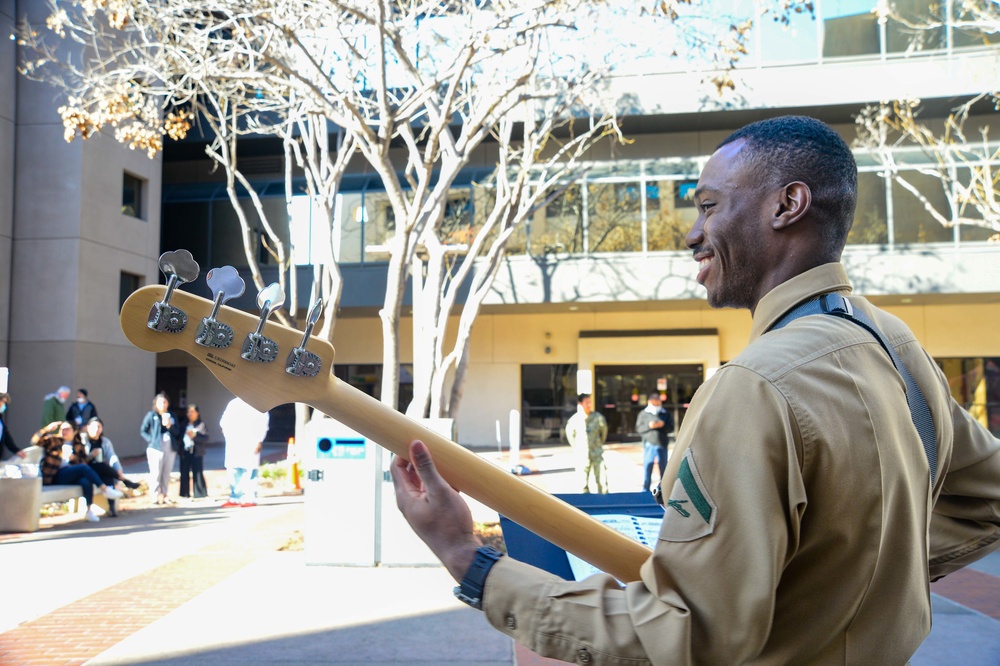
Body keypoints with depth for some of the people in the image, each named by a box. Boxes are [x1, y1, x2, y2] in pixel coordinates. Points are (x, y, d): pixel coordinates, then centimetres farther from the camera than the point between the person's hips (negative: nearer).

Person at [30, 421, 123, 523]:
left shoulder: (78, 445, 20)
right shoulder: (53, 440, 13)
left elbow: (84, 461, 11)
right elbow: (35, 441, -1)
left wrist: (74, 458, -8)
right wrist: (47, 429, -14)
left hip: (71, 476, 3)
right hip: (55, 477, -3)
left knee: (86, 481, -34)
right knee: (83, 468, -31)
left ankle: (90, 509, -26)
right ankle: (105, 489, -30)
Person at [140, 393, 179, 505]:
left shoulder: (171, 416, 13)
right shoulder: (151, 415, 1)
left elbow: (176, 432, 9)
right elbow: (143, 430, 2)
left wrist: (169, 425, -10)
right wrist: (151, 439, -11)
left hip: (170, 448, 4)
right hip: (156, 447, -4)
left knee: (167, 473, 7)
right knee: (156, 473, -6)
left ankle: (164, 495, 13)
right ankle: (155, 495, 0)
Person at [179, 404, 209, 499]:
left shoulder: (201, 425, 1)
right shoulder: (184, 425, 12)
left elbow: (206, 438, -7)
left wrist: (195, 435, -17)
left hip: (196, 452, -4)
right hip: (185, 451, 4)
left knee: (197, 472, -4)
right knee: (184, 473, 6)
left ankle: (200, 493, 3)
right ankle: (185, 493, 15)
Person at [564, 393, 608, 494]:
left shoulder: (598, 417, -8)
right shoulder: (574, 420, -8)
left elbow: (604, 430, 10)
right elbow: (569, 433, 11)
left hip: (597, 455, 0)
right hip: (582, 456, 0)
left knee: (602, 481, -4)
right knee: (584, 485, 6)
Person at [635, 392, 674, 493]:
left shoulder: (666, 414, 9)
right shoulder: (643, 414, 7)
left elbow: (671, 428, 4)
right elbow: (638, 429, 0)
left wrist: (662, 425, -15)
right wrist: (649, 426, -16)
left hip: (662, 445, 1)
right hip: (649, 445, -1)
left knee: (663, 468, 6)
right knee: (647, 468, -2)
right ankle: (645, 490, 4)